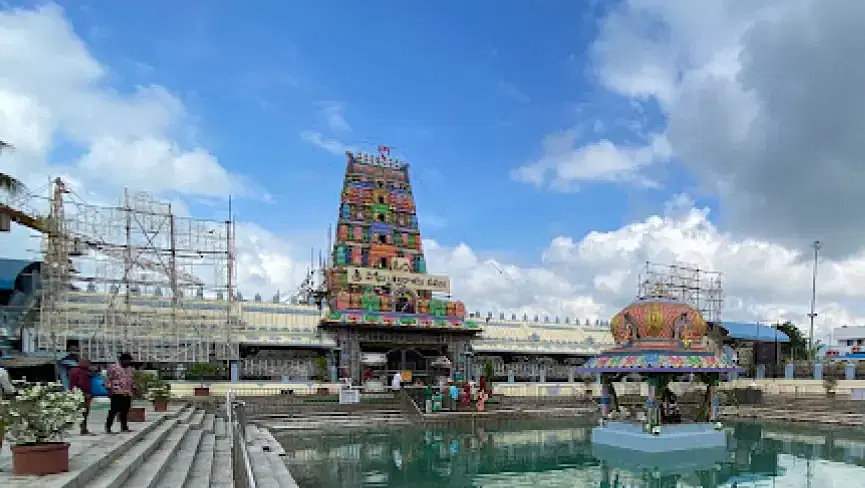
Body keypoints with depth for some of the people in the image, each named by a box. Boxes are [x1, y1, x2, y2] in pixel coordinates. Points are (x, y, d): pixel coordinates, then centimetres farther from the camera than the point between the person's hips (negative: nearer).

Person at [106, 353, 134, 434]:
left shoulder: (129, 368, 17)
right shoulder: (113, 367, -4)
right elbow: (109, 379, -5)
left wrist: (131, 390, 20)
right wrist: (109, 390, -10)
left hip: (127, 393, 6)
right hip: (117, 393, -6)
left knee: (125, 411, 9)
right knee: (114, 410, -6)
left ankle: (124, 427, 15)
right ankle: (108, 427, 3)